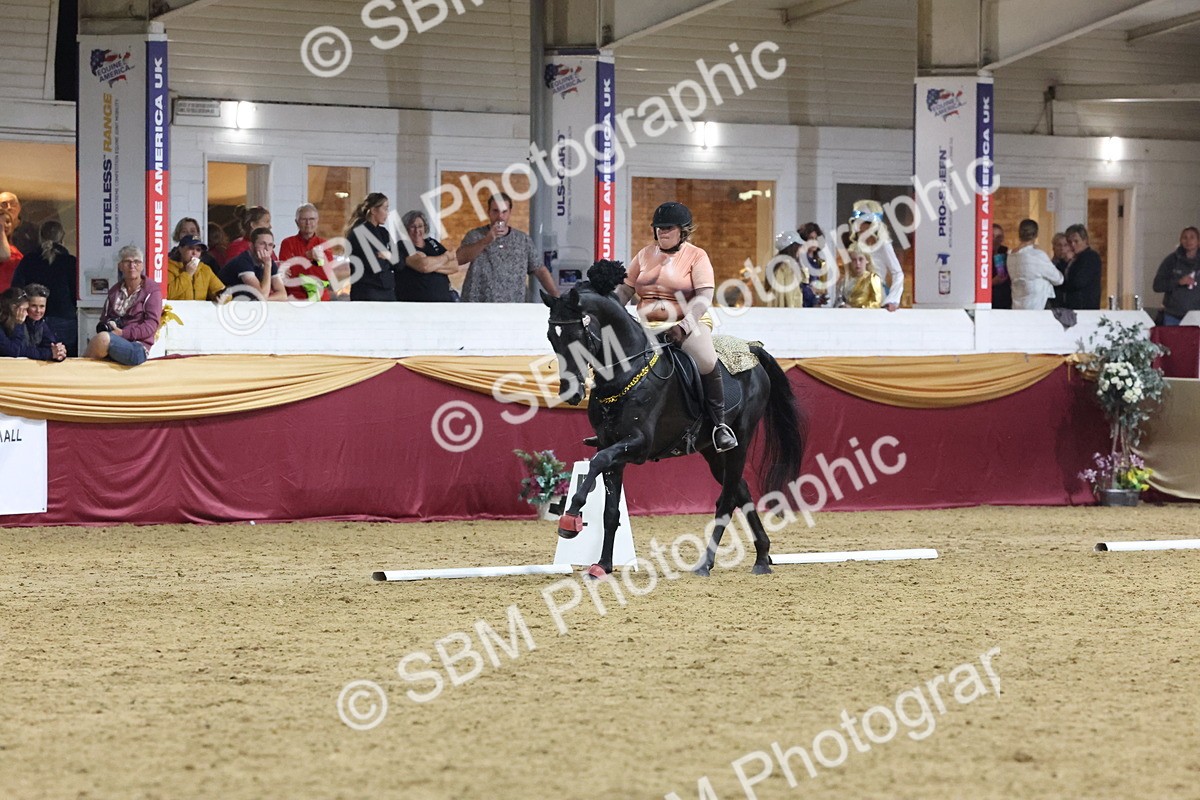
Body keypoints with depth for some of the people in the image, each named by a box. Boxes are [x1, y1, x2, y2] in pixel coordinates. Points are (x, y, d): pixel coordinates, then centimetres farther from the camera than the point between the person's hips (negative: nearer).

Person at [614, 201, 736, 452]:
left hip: (688, 322, -5)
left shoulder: (696, 256, 0)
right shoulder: (645, 255, 14)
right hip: (647, 326, 5)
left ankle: (720, 424, -19)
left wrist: (684, 326, -27)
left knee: (707, 361, -32)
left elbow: (704, 297, -12)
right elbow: (624, 290, 14)